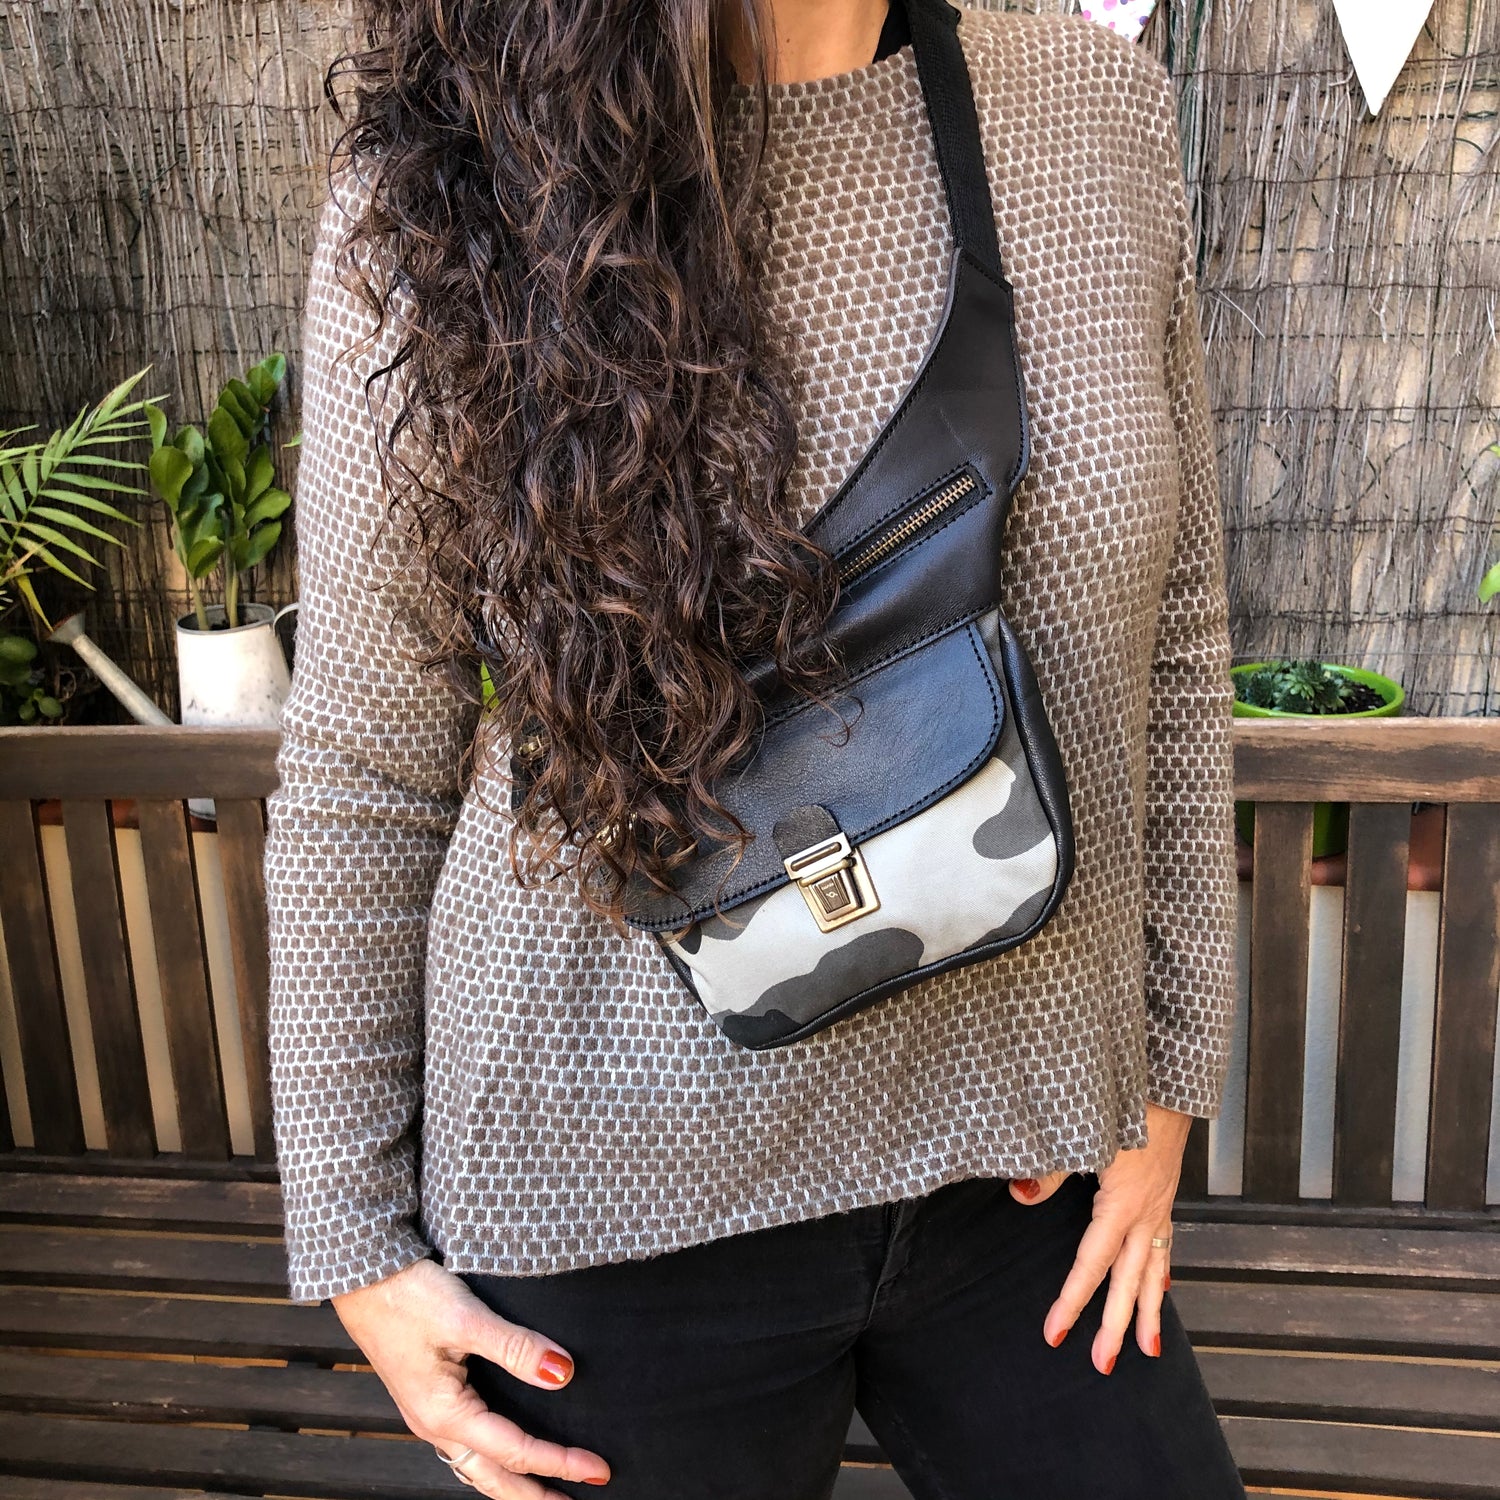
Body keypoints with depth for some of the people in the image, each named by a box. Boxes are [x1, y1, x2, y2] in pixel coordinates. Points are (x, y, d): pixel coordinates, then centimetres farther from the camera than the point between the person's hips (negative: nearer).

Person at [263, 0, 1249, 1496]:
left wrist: (1164, 1081, 6)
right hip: (622, 1196, -2)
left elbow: (1169, 649, 4)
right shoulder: (436, 198, -11)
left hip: (1014, 1158, 4)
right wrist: (356, 1245, -1)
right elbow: (360, 767, -5)